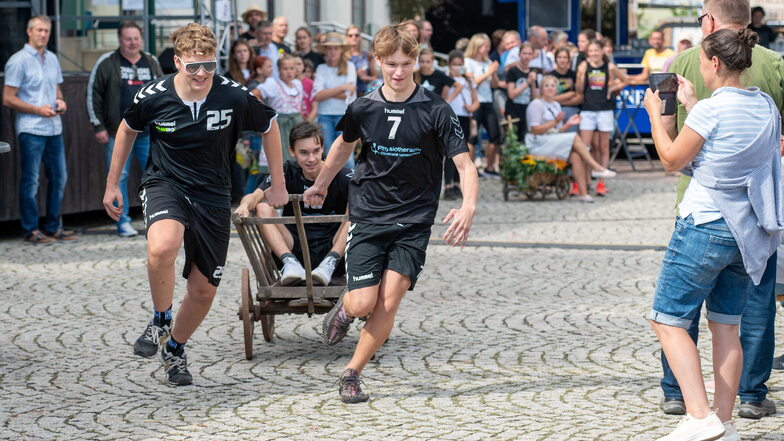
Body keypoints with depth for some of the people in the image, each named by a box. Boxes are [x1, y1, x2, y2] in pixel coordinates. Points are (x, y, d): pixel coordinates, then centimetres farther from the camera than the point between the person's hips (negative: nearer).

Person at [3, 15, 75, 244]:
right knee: (30, 181, -2)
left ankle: (53, 227, 21)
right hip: (31, 129, -7)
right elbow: (8, 99, -9)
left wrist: (60, 102, 2)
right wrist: (38, 110, -16)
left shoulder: (52, 59, 14)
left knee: (59, 177, 10)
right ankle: (31, 230, 5)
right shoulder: (18, 61, -7)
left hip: (54, 128, 7)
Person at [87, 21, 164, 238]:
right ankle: (123, 222, 8)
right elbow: (93, 94, -2)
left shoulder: (151, 63, 11)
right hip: (117, 133, -3)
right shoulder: (107, 63, -2)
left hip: (148, 132, 3)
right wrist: (98, 126, -6)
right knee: (118, 177, 0)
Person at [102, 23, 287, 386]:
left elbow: (269, 127, 5)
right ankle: (160, 322, -7)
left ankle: (175, 347, 35)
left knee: (204, 289, 5)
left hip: (212, 194, 2)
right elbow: (128, 129, 9)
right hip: (165, 183, -1)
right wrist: (112, 185, 14)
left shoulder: (235, 98, -15)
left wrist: (278, 185, 10)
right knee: (161, 248, -34)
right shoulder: (152, 97, -13)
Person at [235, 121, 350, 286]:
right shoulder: (288, 172, 0)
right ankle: (290, 262, -28)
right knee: (263, 208, -16)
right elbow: (256, 196, -14)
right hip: (295, 250, 2)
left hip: (333, 249, -2)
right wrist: (245, 205, -38)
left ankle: (329, 264, -29)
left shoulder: (342, 175, -6)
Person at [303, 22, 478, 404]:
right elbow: (344, 145, 19)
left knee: (389, 301, -11)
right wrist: (321, 185, 32)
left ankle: (352, 374, 5)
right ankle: (344, 307, 30)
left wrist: (468, 207, -29)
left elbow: (464, 164, -11)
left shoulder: (436, 111, -10)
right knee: (363, 304, -8)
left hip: (414, 220, -1)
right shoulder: (363, 109, -2)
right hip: (367, 216, 1)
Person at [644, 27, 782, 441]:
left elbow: (672, 160, -6)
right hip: (747, 232, 8)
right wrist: (691, 104, 23)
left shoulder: (710, 110, -17)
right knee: (726, 327, 13)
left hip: (705, 225, -7)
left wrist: (655, 113, 6)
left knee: (668, 321, 0)